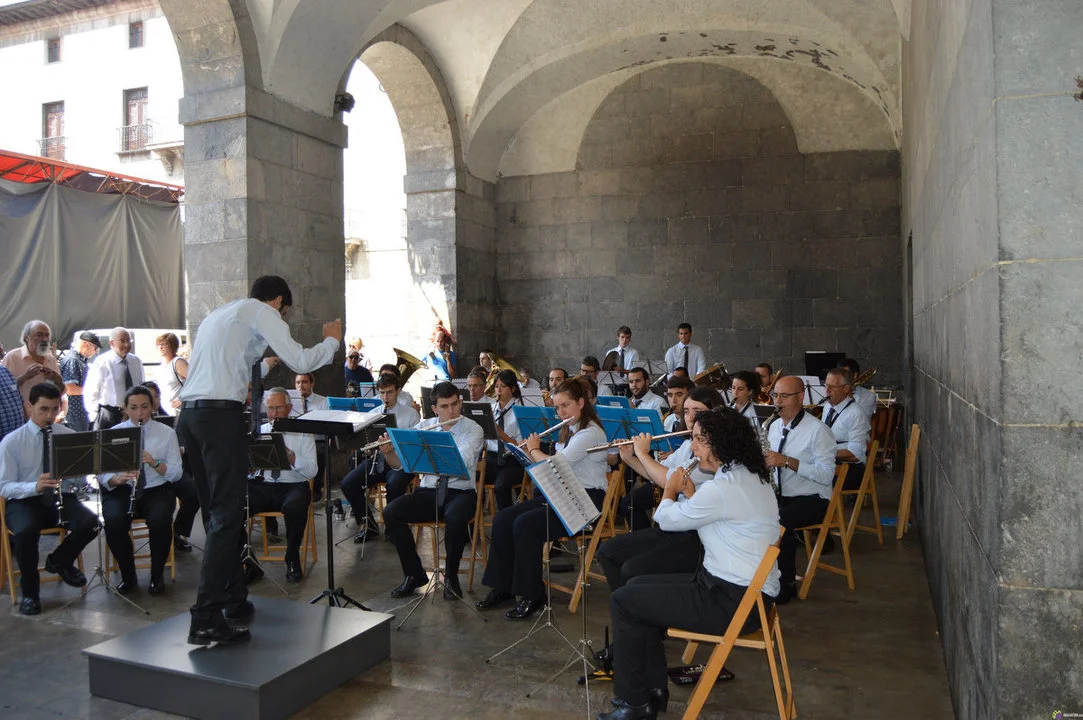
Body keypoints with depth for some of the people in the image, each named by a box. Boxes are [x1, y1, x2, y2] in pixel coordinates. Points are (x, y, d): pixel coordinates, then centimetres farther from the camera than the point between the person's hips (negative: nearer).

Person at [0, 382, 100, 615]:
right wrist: (35, 486, -28)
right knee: (25, 532, -35)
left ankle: (59, 561, 7)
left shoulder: (69, 436, 3)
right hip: (23, 501, -2)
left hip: (59, 498, 2)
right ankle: (29, 592, -8)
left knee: (90, 522, -26)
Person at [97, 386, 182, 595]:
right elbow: (102, 475, 0)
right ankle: (128, 576, -5)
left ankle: (157, 575, -5)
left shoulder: (166, 433, 6)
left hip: (157, 490, -1)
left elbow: (176, 474, 0)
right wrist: (119, 478, -22)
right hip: (121, 491, 1)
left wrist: (154, 463, -19)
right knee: (114, 521, -30)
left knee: (160, 521, -31)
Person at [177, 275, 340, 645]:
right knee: (227, 516, -6)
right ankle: (206, 620, -7)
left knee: (217, 513, 15)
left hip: (188, 416, 9)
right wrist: (332, 340, 11)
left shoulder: (217, 314, 27)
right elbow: (300, 362, -5)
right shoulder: (262, 311, 3)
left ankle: (235, 600, 25)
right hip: (221, 415, -9)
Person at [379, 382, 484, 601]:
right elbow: (399, 464, 7)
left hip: (460, 491, -4)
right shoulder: (424, 426, 8)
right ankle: (414, 574, -3)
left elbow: (461, 464, -21)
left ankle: (451, 576, -9)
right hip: (428, 491, 4)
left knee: (455, 518, -36)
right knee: (390, 513, -20)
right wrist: (389, 452, -14)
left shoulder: (473, 430, -3)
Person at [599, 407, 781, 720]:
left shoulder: (724, 487, -24)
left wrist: (670, 491, 8)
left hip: (734, 601, -10)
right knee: (638, 586, 16)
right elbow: (703, 514, 17)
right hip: (745, 589, 10)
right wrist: (690, 493, 2)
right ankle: (654, 691, 22)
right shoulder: (748, 476, 8)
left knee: (623, 601, -3)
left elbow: (667, 520, -11)